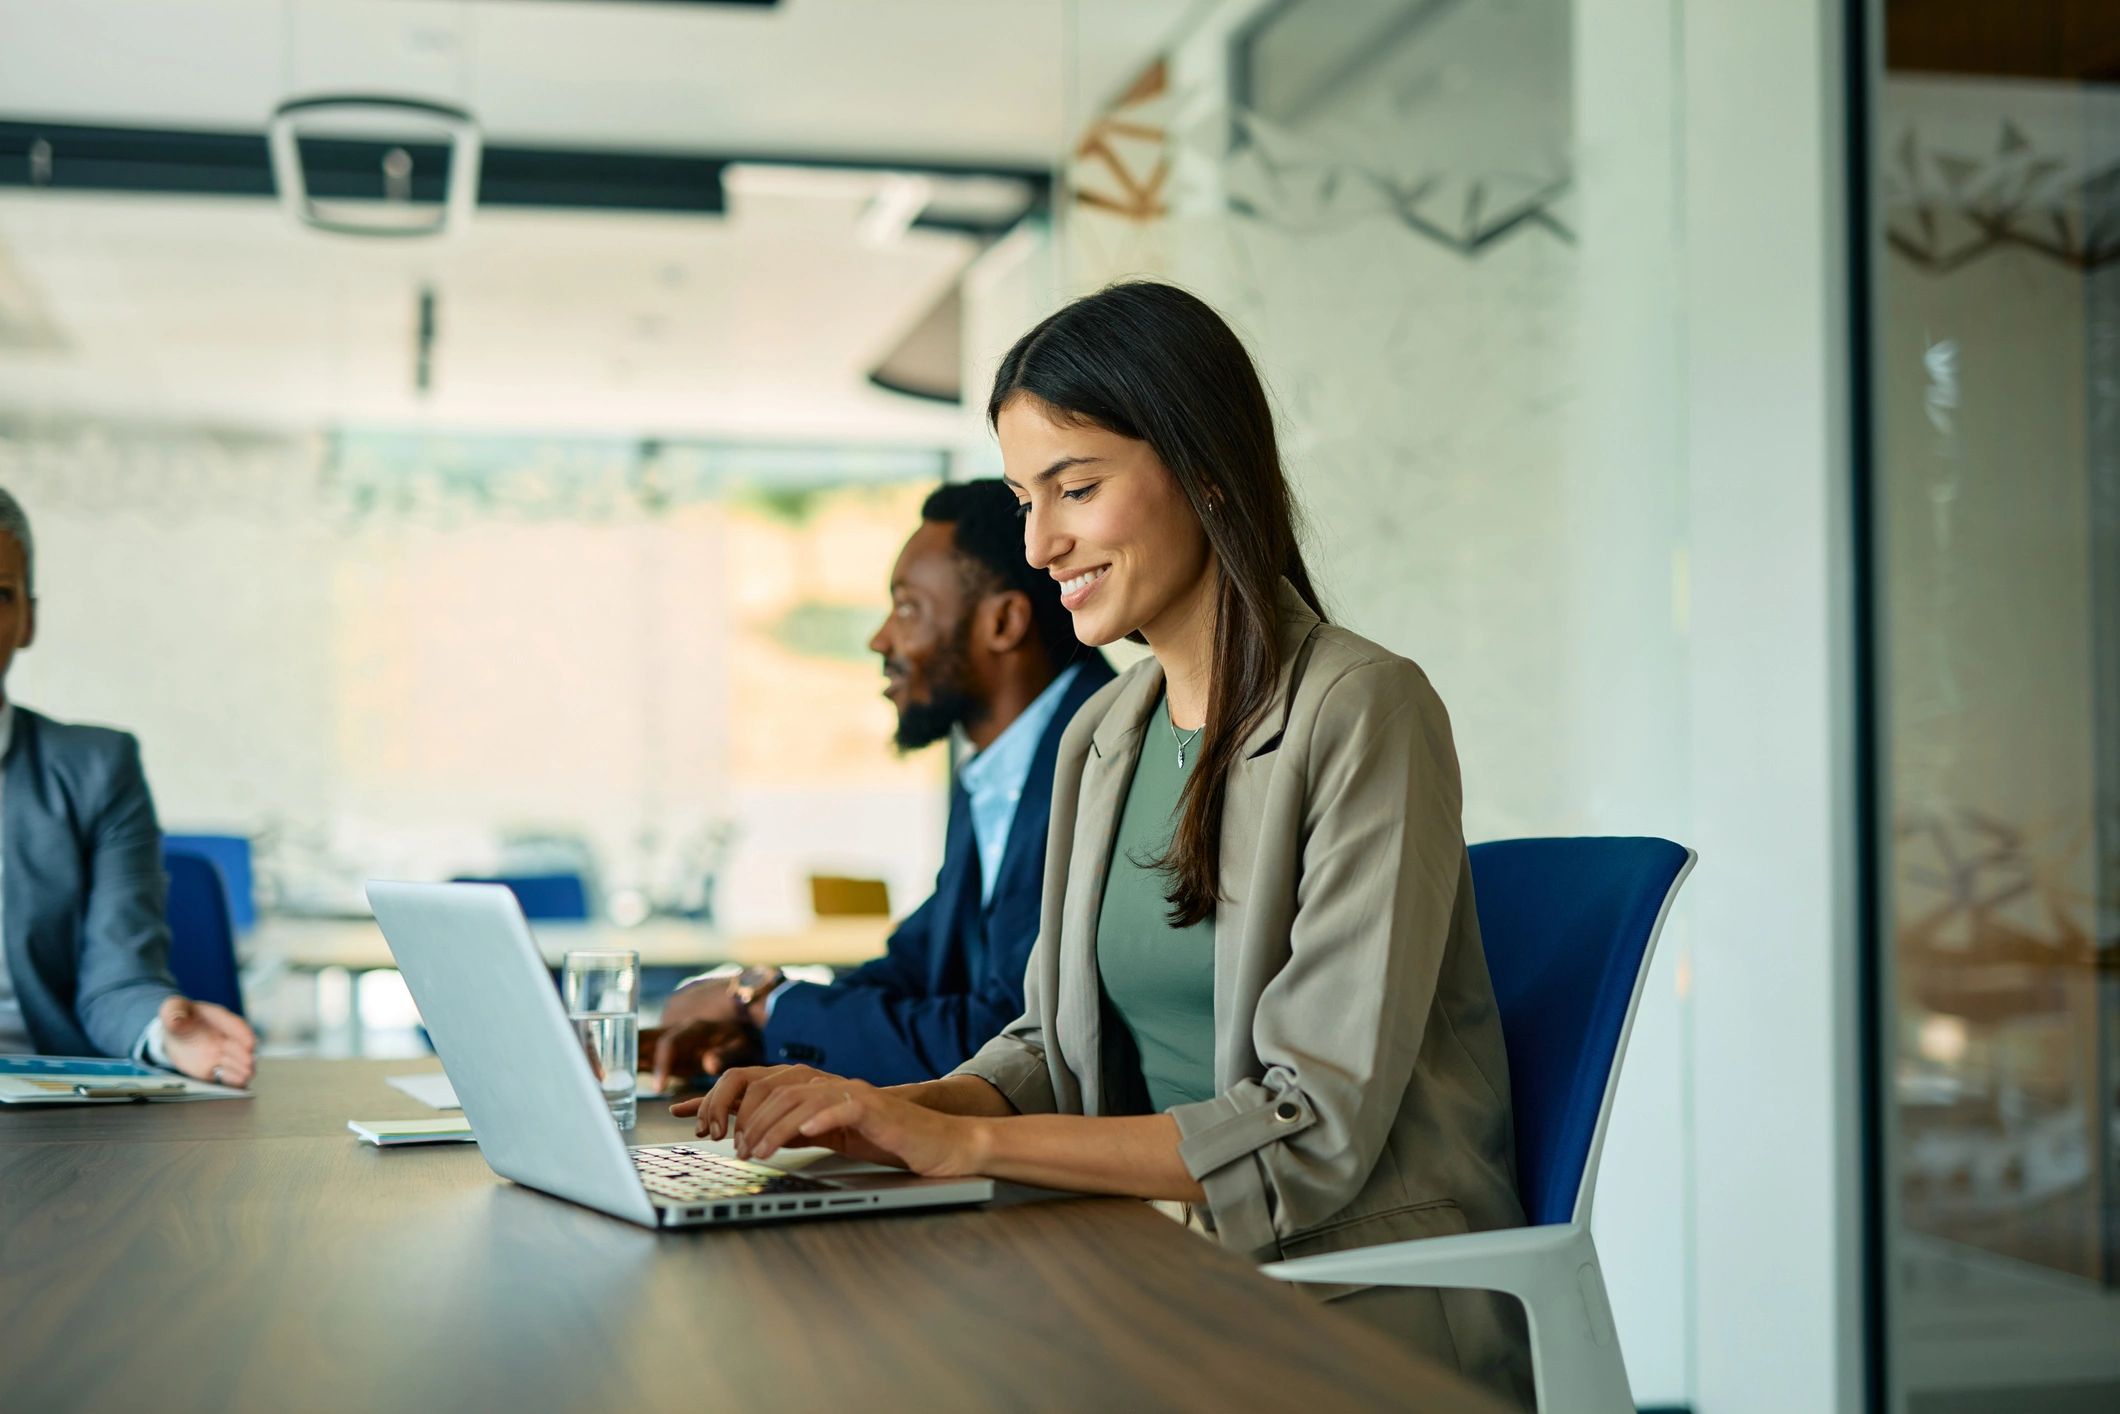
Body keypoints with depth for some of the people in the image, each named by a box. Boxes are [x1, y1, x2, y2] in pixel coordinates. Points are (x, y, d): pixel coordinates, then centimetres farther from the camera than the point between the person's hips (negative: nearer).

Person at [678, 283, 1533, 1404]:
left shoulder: (1361, 713, -13)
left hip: (1363, 1310, -6)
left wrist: (961, 1142, -21)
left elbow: (1315, 1133, -18)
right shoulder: (1100, 739, 12)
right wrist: (890, 1111, -6)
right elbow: (1057, 1044, 15)